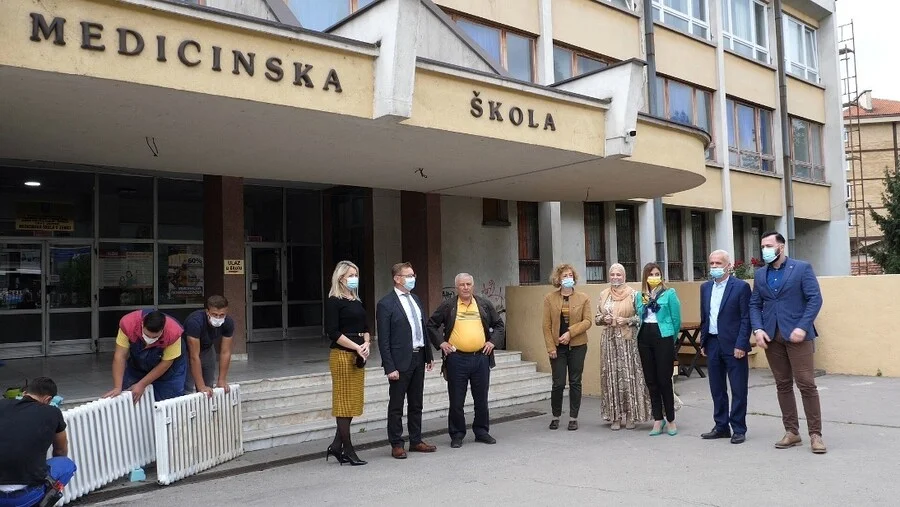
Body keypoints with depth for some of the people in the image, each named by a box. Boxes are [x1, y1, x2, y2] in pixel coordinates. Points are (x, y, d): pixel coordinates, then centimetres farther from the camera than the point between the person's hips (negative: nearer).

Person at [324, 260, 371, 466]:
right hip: (342, 355, -8)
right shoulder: (334, 301, -7)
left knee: (354, 401, 9)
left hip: (357, 356, 8)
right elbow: (332, 332, -15)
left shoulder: (357, 301, 15)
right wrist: (357, 347, -16)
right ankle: (348, 450, 6)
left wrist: (366, 344, -4)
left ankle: (336, 445, 18)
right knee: (344, 402, -1)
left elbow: (365, 328, 16)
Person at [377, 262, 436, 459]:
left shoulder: (415, 300, 12)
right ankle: (396, 445, 14)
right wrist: (390, 367, -17)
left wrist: (429, 355, 14)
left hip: (418, 358, 7)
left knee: (416, 404, 15)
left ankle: (416, 441, 26)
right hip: (401, 361, -7)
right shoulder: (385, 304, -11)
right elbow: (383, 340, -13)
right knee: (396, 406, 4)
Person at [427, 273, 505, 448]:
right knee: (456, 401, 4)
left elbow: (499, 324, 15)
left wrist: (493, 342, 3)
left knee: (481, 399, 11)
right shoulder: (447, 305, 2)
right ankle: (457, 435, 16)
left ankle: (482, 432, 25)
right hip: (456, 359, -2)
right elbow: (431, 324, 7)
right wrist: (440, 342, -2)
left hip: (481, 357, 2)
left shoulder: (485, 304, 8)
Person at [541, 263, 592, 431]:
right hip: (557, 346, 0)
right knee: (558, 383, 0)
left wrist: (570, 332, -16)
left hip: (577, 345, 1)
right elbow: (546, 325, 0)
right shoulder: (549, 298, 2)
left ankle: (573, 418, 15)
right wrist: (550, 347, -7)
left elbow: (587, 321, -4)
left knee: (575, 382, 5)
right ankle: (556, 417, 17)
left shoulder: (583, 298, 3)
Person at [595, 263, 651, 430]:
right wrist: (604, 319, -6)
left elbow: (640, 316, 0)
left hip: (628, 339, -3)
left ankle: (631, 415, 9)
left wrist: (627, 320, -14)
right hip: (609, 340, 3)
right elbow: (597, 317, 15)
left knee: (629, 375, -2)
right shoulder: (603, 295, 11)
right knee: (611, 376, 3)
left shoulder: (633, 294, 0)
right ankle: (615, 416, 11)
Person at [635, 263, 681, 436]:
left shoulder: (669, 293, 0)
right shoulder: (640, 296, 11)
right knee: (651, 380, 7)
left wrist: (671, 339, 6)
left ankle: (671, 420, 9)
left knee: (664, 380, -3)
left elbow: (676, 319, 1)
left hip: (663, 338, -4)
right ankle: (658, 419, 16)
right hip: (645, 339, 4)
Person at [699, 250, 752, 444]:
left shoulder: (741, 286, -7)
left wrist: (741, 345, -15)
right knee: (717, 389, 11)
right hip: (713, 344, 6)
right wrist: (703, 342, 11)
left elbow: (746, 318, -10)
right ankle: (721, 426, 21)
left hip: (733, 345, -6)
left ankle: (739, 429, 11)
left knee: (738, 389, 2)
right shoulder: (705, 287, 11)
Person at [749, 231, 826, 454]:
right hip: (771, 336, 5)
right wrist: (757, 329, -5)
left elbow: (815, 298, -7)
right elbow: (755, 304, 11)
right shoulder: (760, 274, 13)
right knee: (783, 385, 8)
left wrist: (802, 327, -16)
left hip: (797, 334, -5)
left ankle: (815, 434, 2)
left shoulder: (802, 268, -1)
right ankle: (791, 432, 15)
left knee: (807, 384, -5)